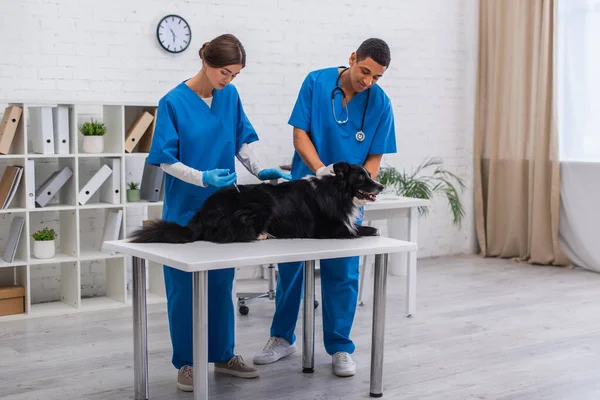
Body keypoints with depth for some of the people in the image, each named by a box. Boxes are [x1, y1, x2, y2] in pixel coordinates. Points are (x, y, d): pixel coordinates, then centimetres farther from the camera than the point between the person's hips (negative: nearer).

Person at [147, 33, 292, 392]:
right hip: (185, 211, -4)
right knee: (184, 287, 4)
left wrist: (259, 170, -7)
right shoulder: (174, 102, -13)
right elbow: (166, 161, -13)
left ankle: (223, 355, 27)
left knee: (221, 284, 13)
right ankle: (187, 362, 17)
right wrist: (202, 178, -27)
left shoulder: (230, 96, 1)